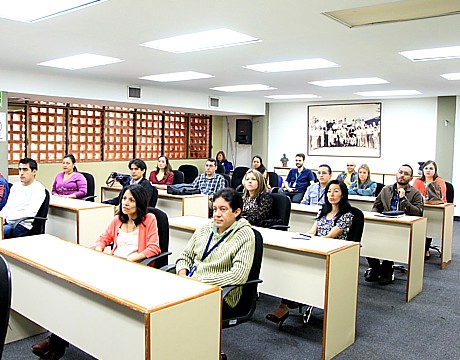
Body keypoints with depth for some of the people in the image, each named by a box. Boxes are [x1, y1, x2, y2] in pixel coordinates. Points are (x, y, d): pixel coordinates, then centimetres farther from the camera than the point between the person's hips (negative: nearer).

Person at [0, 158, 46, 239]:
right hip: (7, 222, 8)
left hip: (22, 226, -7)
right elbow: (7, 206, 20)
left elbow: (30, 214, -15)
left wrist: (7, 217, -18)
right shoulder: (15, 186, 19)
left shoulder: (38, 188, -6)